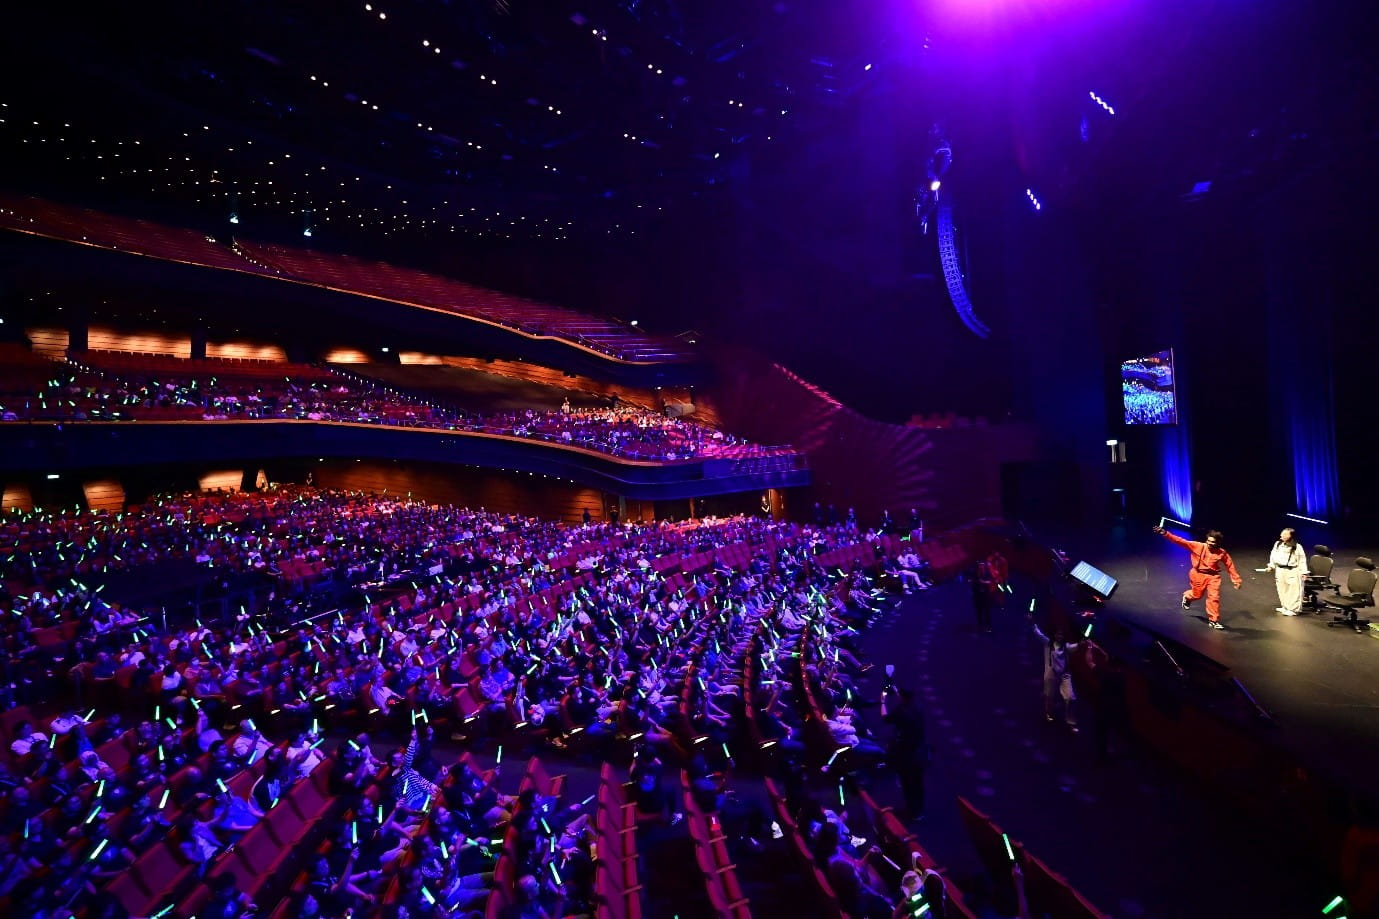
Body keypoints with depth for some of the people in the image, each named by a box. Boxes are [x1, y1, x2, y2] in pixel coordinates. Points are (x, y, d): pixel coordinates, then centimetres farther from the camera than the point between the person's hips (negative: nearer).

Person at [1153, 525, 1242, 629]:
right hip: (1199, 574, -1)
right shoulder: (1198, 546, -14)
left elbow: (1230, 566, 1)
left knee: (1214, 597, -4)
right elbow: (1181, 541, -21)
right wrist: (1165, 534, -32)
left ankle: (1213, 620, 9)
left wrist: (1236, 580, 0)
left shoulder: (1222, 553, -9)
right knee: (1197, 595, 12)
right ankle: (1187, 596, 50)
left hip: (1213, 576, 1)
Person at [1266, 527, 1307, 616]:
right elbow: (1273, 555, 14)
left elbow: (1302, 560, -9)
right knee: (1282, 590, 15)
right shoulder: (1277, 544, 3)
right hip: (1280, 570, 6)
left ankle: (1293, 609, 4)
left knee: (1293, 591, -3)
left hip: (1292, 571, -6)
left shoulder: (1297, 547, -12)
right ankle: (1285, 606, 29)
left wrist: (1303, 572, -13)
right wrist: (1271, 566, 12)